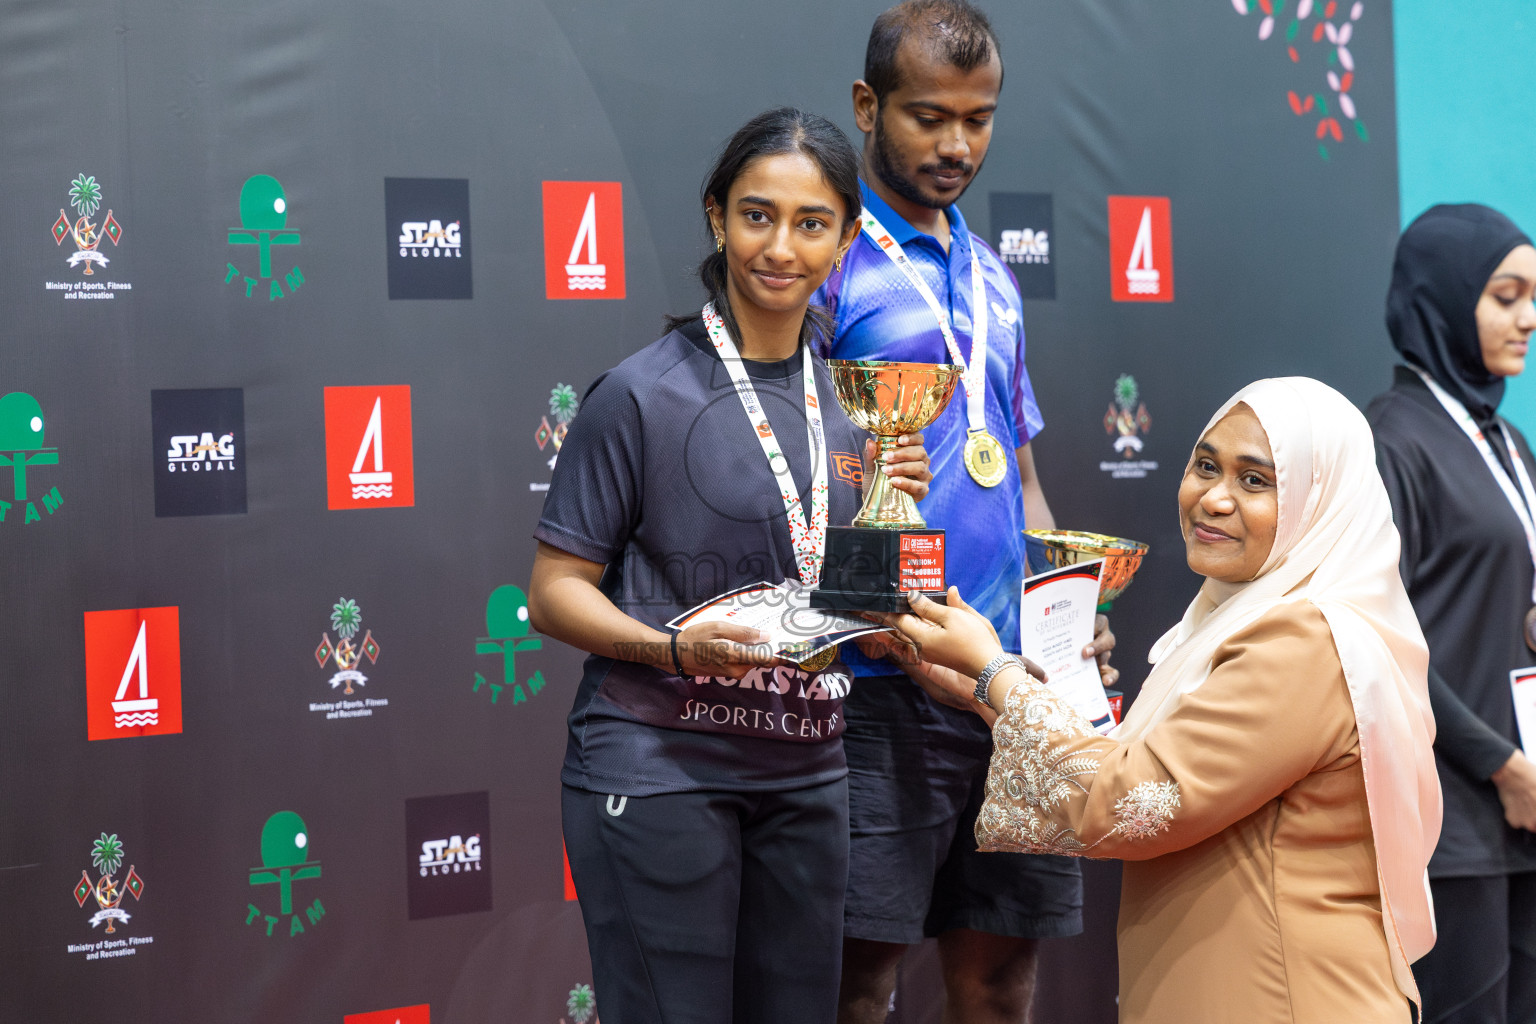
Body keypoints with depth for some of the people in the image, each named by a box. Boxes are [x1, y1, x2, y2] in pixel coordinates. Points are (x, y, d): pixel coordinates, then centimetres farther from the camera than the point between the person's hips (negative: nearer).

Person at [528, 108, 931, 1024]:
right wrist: (679, 647, -24)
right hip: (658, 767, -6)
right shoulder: (643, 393, -9)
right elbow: (555, 592, -8)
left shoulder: (846, 395, 9)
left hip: (804, 773, 6)